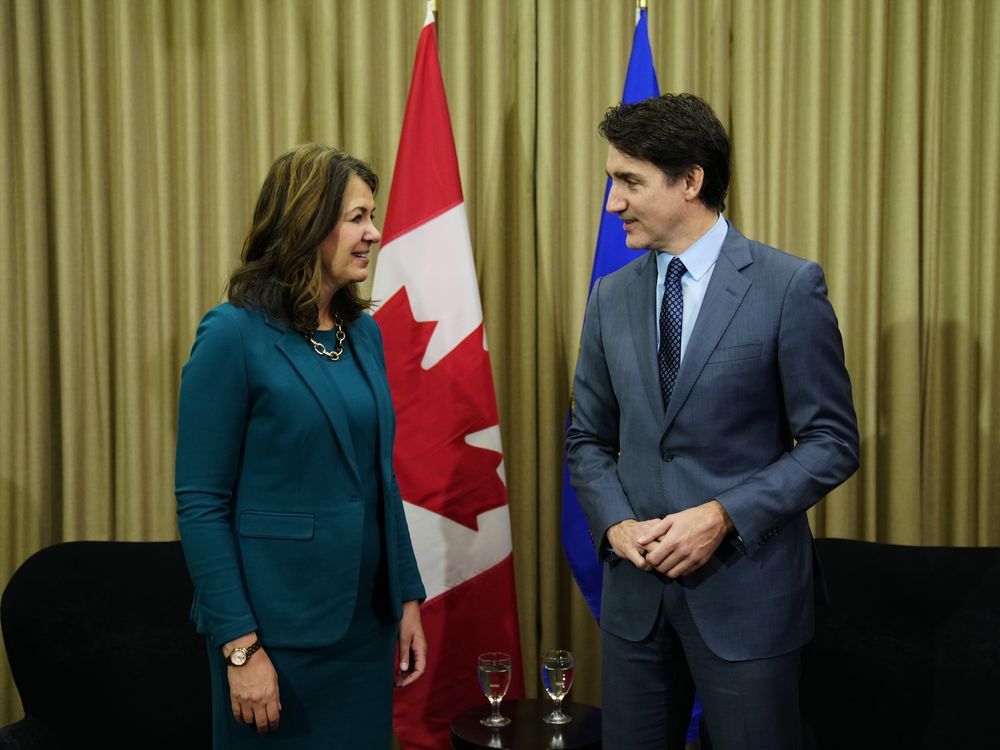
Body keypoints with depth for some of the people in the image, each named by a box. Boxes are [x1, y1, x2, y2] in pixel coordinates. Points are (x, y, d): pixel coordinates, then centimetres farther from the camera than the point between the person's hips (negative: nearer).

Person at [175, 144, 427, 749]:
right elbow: (201, 504, -14)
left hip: (367, 624, 6)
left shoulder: (365, 333, 6)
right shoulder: (234, 335, -13)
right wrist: (240, 645, -17)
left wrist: (408, 599, 8)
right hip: (278, 629, -6)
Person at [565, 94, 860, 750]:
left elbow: (833, 443, -8)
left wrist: (724, 515, -17)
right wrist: (615, 524, -6)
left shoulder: (790, 286, -8)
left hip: (746, 589, -4)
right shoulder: (611, 296, 6)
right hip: (636, 585, 4)